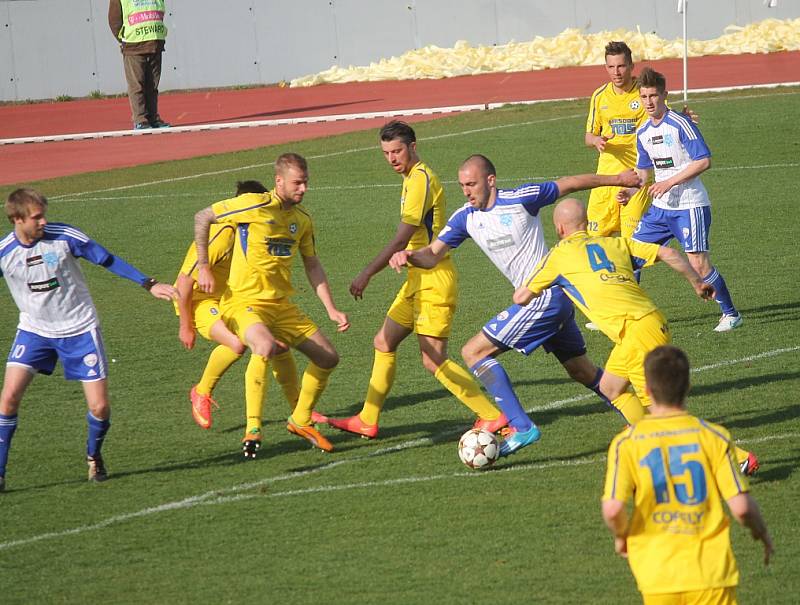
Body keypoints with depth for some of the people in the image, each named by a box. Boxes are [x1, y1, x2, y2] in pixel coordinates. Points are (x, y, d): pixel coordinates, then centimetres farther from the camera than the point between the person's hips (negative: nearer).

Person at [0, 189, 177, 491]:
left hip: (79, 329, -1)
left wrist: (149, 284, -4)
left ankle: (94, 456, 26)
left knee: (100, 407, -5)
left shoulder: (64, 236, -14)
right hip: (34, 330, 1)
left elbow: (107, 260, -4)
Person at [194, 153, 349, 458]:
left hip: (281, 304, 7)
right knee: (266, 347, -37)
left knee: (328, 357, 5)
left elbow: (312, 265, 18)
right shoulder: (253, 205, -13)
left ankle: (300, 421, 26)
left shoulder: (302, 220, 8)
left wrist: (331, 309, 12)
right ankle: (252, 430, -27)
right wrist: (204, 267, -5)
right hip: (244, 301, -7)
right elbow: (202, 217, -3)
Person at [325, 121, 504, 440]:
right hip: (419, 280, 10)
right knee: (384, 343, 13)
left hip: (433, 280, -10)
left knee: (433, 359, -11)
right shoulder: (414, 178, 15)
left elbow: (401, 239, -19)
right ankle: (367, 421, 21)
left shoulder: (421, 179, -16)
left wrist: (366, 274, -18)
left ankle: (493, 416, -8)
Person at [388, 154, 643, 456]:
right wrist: (408, 256, -21)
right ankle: (640, 419, 28)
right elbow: (433, 255, 3)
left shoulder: (521, 199, -14)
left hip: (546, 296, -8)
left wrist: (616, 179, 7)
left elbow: (569, 183, -3)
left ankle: (521, 428, -14)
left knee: (474, 352, -11)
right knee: (582, 371, 19)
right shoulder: (465, 217, 6)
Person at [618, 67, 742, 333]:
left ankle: (730, 313, 4)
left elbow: (704, 161, -18)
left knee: (698, 262, -12)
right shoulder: (642, 133, 9)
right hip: (661, 208, 7)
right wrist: (631, 192, -1)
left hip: (690, 206, -7)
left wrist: (670, 182, -21)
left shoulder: (681, 124, -14)